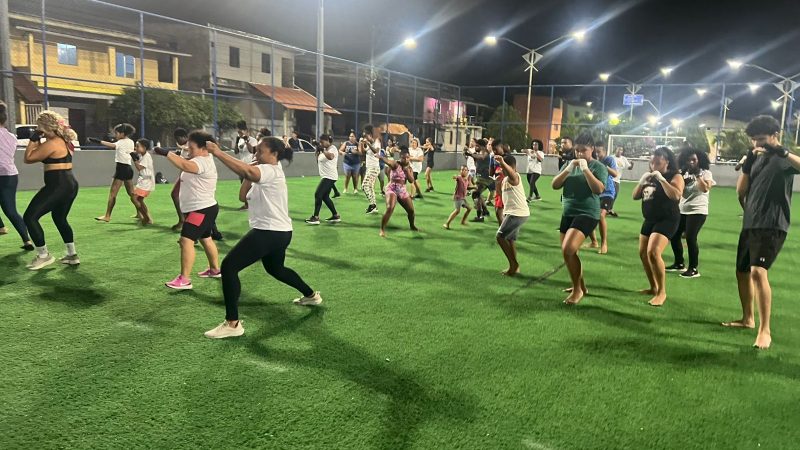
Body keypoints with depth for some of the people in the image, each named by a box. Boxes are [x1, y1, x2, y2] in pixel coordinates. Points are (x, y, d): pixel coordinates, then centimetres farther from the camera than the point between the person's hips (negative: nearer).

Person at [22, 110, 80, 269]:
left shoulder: (51, 144, -15)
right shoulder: (64, 141, 14)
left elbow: (28, 158, -7)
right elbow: (42, 154, 26)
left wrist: (33, 139, -1)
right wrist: (38, 141, 14)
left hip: (57, 186, -10)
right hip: (70, 185, 10)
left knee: (29, 217, -3)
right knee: (60, 218, 24)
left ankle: (44, 256, 1)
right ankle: (72, 255, 23)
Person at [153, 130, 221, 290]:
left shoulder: (202, 162, -23)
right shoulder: (203, 158, 12)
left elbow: (185, 166, -41)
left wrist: (166, 153, -39)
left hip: (202, 209, -11)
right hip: (203, 208, 11)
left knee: (186, 240, -16)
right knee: (205, 239, 24)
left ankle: (184, 279, -17)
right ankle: (215, 269, 40)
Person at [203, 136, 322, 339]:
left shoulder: (271, 171, -15)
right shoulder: (267, 172, 17)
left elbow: (246, 171, -39)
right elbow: (243, 195, 13)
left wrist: (218, 152, -37)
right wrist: (248, 178, 1)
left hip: (269, 232, -11)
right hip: (278, 232, 11)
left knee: (229, 266, -14)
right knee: (276, 269, 32)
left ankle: (232, 324, -13)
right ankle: (311, 295, 48)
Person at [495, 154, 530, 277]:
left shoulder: (514, 177, -16)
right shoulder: (505, 179, 14)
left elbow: (511, 173, -43)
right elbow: (500, 194, 22)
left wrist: (502, 162, -57)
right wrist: (498, 182, 10)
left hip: (517, 213, -10)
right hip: (513, 212, 10)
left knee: (500, 236, -9)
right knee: (510, 239, 17)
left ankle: (513, 265, -4)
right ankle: (514, 267, 26)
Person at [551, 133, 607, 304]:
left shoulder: (598, 167, -5)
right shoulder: (569, 164, 10)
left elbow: (598, 189, -19)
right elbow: (555, 185, 1)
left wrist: (585, 169, -21)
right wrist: (568, 169, -11)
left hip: (587, 214, -7)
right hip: (568, 213, 7)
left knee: (568, 249, -22)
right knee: (568, 253, 13)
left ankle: (577, 289, -4)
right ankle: (581, 286, 33)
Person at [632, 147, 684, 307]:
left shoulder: (675, 177, -8)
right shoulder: (650, 177, 14)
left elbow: (676, 195, -26)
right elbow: (635, 196, 10)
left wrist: (661, 179, -25)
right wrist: (642, 182, -6)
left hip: (667, 220, -9)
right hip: (650, 220, 9)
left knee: (653, 253, -23)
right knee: (643, 254, 12)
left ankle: (662, 292, -11)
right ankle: (653, 288, 28)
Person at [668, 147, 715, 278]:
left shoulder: (705, 173, -5)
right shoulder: (685, 174, 13)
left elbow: (705, 188, -23)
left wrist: (697, 175, -21)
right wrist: (682, 181, -9)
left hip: (698, 211, -7)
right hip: (682, 210, 7)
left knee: (690, 238, -15)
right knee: (674, 235, 7)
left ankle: (693, 269, -6)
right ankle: (679, 264, 23)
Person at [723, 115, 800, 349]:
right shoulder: (756, 157, 14)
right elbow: (741, 191, 12)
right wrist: (746, 164, 3)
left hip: (772, 225, -9)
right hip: (750, 224, 9)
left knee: (758, 271, -23)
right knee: (742, 271, 17)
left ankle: (765, 331, -19)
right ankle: (747, 319, 34)